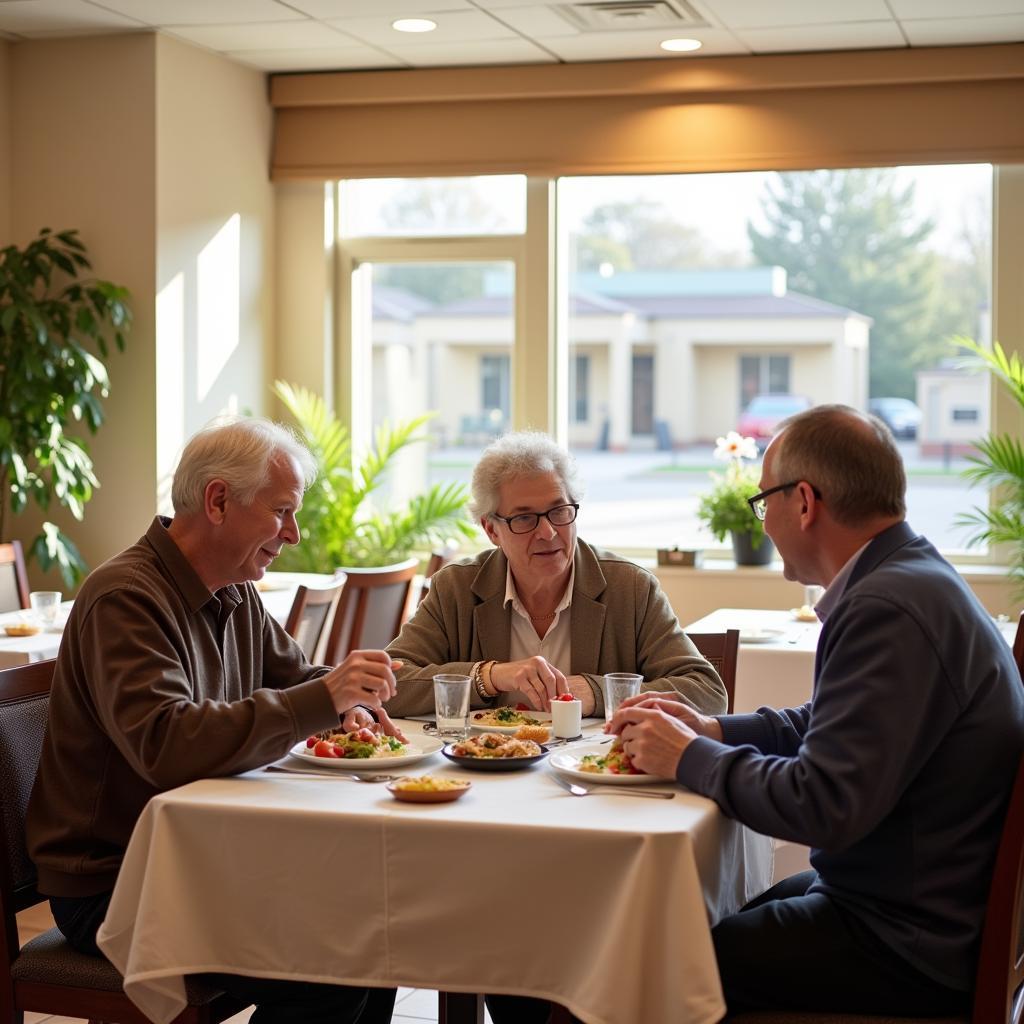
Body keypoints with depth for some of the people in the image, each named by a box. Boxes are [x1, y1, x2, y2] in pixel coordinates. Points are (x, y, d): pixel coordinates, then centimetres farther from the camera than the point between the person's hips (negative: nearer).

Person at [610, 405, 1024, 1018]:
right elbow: (822, 725, 22)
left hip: (911, 949, -10)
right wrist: (712, 730, 8)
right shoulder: (912, 578, 9)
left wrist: (690, 759, -14)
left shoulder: (890, 610, -25)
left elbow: (821, 806, -28)